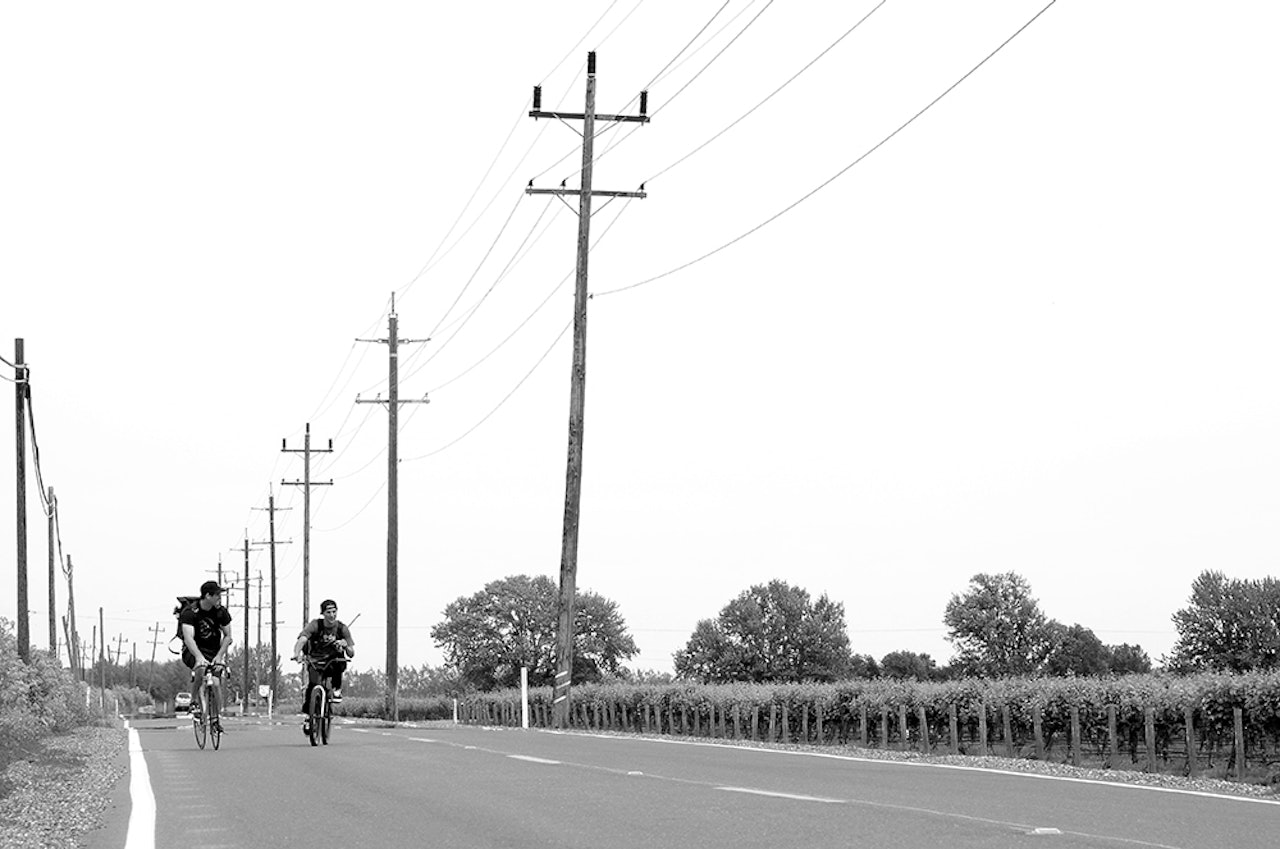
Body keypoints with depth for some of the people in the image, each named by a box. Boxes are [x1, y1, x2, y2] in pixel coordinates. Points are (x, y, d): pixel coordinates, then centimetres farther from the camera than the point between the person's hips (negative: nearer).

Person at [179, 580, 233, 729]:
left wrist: (219, 655, -16)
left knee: (216, 684, -13)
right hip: (193, 651, -4)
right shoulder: (190, 612, -20)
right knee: (201, 669, -36)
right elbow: (188, 638, -31)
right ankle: (194, 702, -17)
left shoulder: (221, 612, -7)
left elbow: (227, 636, 0)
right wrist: (199, 657, -47)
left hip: (214, 651, 4)